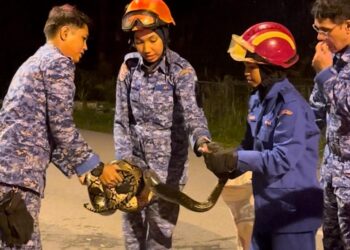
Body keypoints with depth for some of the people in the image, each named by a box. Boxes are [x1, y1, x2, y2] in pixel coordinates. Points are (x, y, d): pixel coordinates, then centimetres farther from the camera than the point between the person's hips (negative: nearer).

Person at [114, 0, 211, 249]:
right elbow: (122, 121, 3)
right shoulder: (129, 68, -1)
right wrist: (125, 160, -10)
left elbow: (191, 112, -29)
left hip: (168, 168, -4)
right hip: (134, 164, 4)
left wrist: (201, 140, -50)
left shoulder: (181, 70, -13)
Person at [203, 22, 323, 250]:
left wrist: (233, 159, -24)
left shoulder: (290, 105, -20)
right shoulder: (258, 99, 7)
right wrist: (226, 158, -10)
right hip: (267, 208, 9)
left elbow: (282, 159, -28)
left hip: (293, 212, -9)